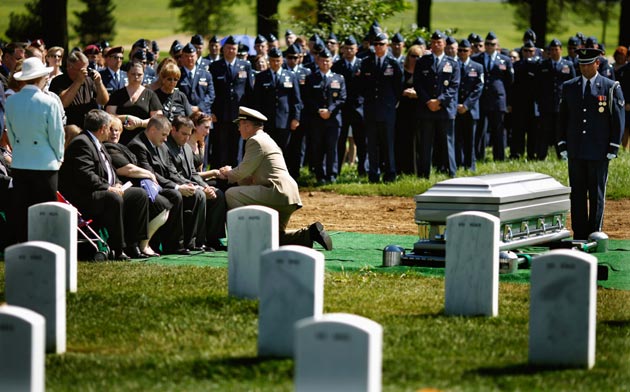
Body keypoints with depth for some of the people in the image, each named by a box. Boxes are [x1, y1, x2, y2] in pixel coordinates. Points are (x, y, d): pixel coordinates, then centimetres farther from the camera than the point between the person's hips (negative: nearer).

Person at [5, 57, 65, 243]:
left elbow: (10, 132, 9)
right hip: (45, 163, -4)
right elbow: (57, 134, -7)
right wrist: (59, 157, 11)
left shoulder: (11, 101, 0)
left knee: (21, 212, 8)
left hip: (19, 163, 4)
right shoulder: (48, 103, -13)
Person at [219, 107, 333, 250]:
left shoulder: (255, 141, -6)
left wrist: (229, 173, 11)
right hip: (289, 196, 10)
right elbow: (251, 176, 28)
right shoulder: (267, 140, 26)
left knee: (231, 194, -7)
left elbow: (244, 171, -8)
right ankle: (310, 233, 2)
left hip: (277, 193, -10)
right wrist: (230, 173, 19)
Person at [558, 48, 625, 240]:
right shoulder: (569, 87, 9)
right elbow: (563, 118, 12)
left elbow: (618, 120, -1)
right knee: (577, 194, 5)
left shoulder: (611, 88, -1)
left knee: (597, 195, 2)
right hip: (575, 151, 3)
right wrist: (563, 146, 4)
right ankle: (579, 236, 9)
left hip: (599, 152, -3)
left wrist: (613, 148, -7)